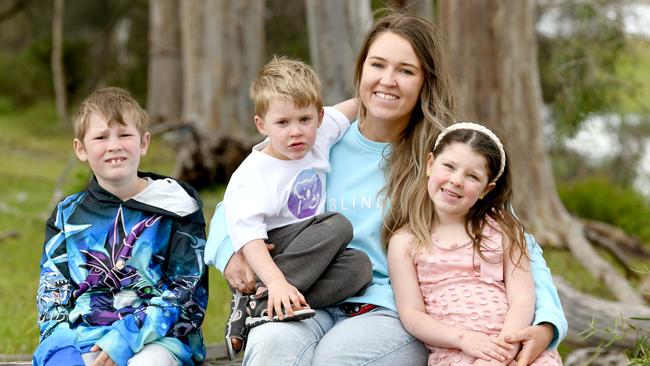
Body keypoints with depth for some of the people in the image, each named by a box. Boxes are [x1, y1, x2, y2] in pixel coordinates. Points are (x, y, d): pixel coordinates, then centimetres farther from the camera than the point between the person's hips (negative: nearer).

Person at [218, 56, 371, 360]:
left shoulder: (319, 136, -1)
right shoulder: (252, 177, -21)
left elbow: (350, 108, 18)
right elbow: (248, 238, -31)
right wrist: (277, 282, -45)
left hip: (311, 259, 7)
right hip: (265, 257, -7)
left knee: (359, 266, -24)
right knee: (337, 226, -27)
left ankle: (253, 311, -30)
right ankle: (259, 299, -29)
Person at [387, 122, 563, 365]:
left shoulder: (501, 228, 14)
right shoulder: (404, 242, 11)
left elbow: (522, 297, 5)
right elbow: (411, 314, 3)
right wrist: (464, 338, -14)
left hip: (513, 344, 2)